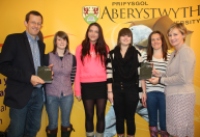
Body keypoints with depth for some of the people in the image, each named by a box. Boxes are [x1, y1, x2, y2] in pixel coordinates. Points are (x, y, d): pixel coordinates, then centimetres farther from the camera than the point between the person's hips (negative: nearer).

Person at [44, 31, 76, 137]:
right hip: (51, 95, -2)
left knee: (66, 123, 14)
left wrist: (68, 85, 6)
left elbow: (73, 75, 10)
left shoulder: (72, 58, 2)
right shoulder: (48, 57, -4)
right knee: (52, 124, 9)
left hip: (67, 95, 2)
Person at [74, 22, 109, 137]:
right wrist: (77, 89, 0)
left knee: (101, 114, 8)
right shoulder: (81, 48, 3)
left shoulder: (104, 48, 6)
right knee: (89, 115, 10)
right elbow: (78, 70, 2)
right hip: (87, 86, 0)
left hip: (101, 85, 1)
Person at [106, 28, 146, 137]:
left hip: (132, 90, -1)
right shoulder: (112, 54, 4)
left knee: (130, 117, 7)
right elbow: (109, 73, 1)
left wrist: (144, 91, -1)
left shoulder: (136, 54, 3)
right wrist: (109, 91, -3)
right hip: (117, 89, 1)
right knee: (119, 117, 10)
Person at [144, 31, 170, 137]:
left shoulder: (169, 57, 0)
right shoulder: (146, 57, 5)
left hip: (164, 92, -2)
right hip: (150, 92, 2)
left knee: (164, 120, 7)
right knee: (152, 118, 15)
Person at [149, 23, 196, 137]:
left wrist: (160, 80, -13)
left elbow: (182, 78, -20)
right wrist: (159, 74, 1)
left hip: (182, 96, -9)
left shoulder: (186, 51, -14)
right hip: (173, 95, 9)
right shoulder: (174, 53, 14)